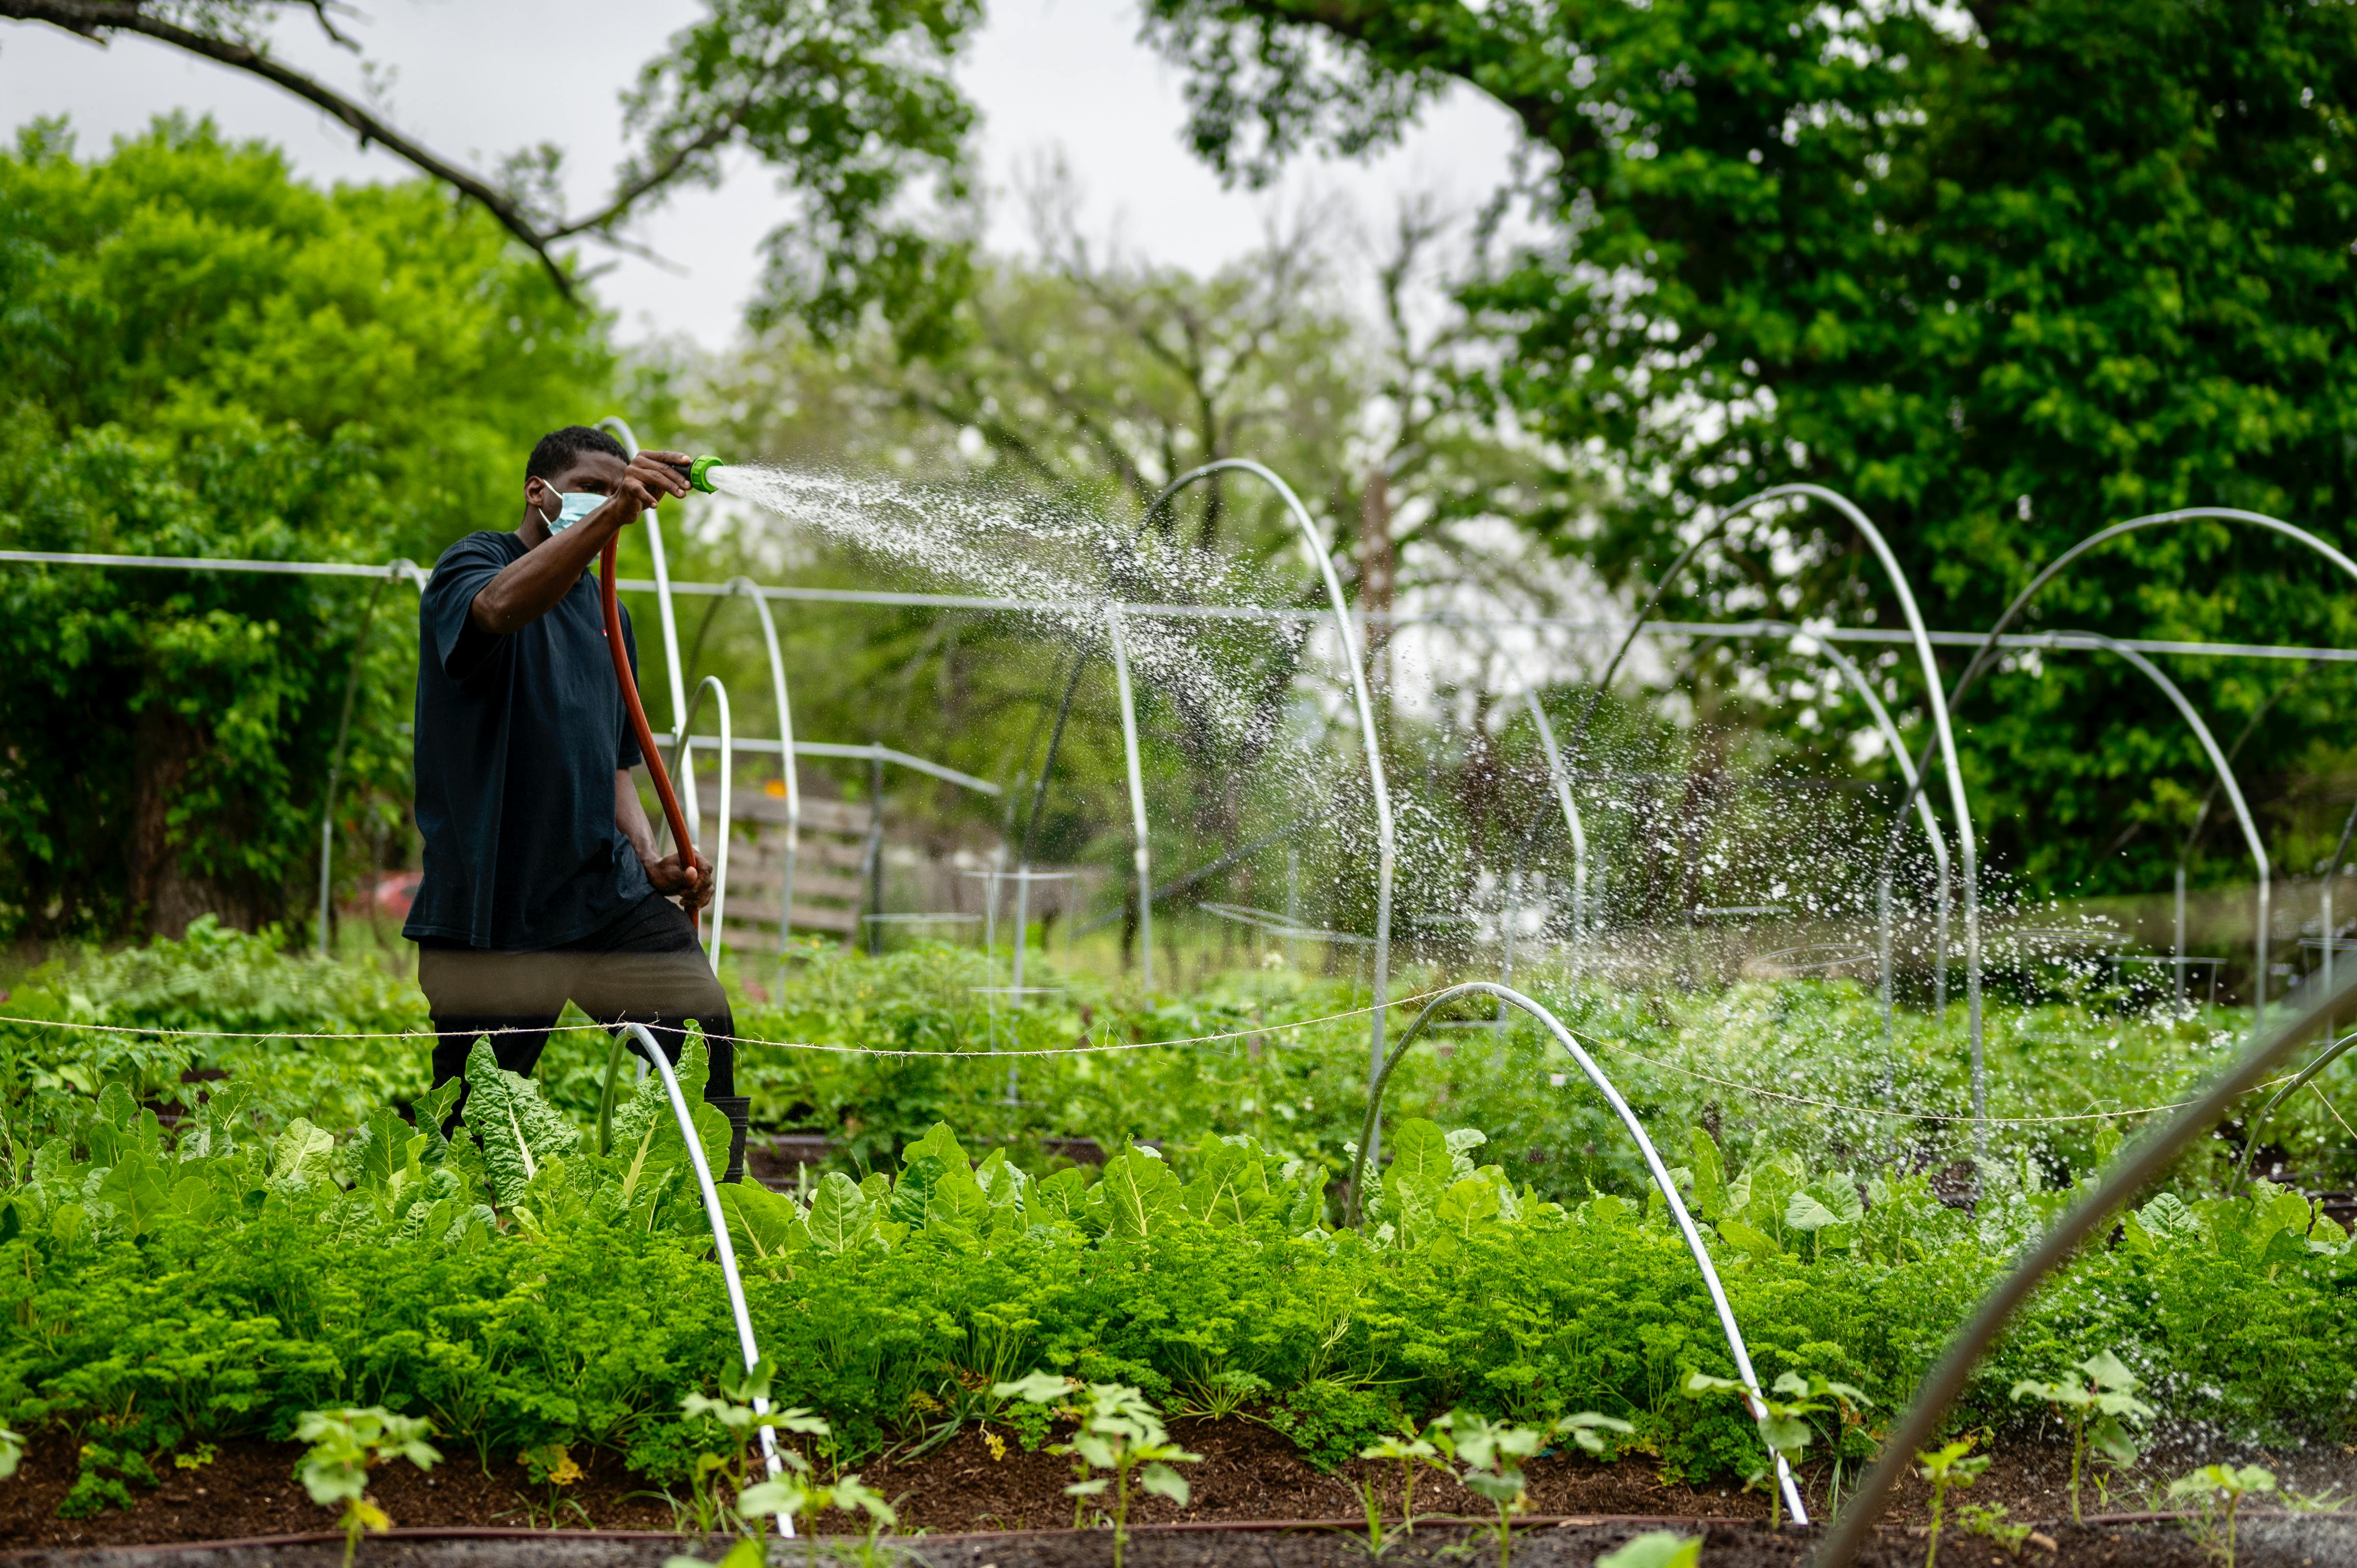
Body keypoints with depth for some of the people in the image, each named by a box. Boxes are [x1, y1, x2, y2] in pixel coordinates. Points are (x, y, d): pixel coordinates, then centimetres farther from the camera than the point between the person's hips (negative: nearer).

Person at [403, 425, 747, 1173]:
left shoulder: (607, 614, 21)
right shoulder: (473, 563, 0)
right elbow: (501, 606, -27)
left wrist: (651, 860, 7)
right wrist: (611, 512, -38)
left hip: (606, 890, 5)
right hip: (487, 907, -5)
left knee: (706, 1031, -14)